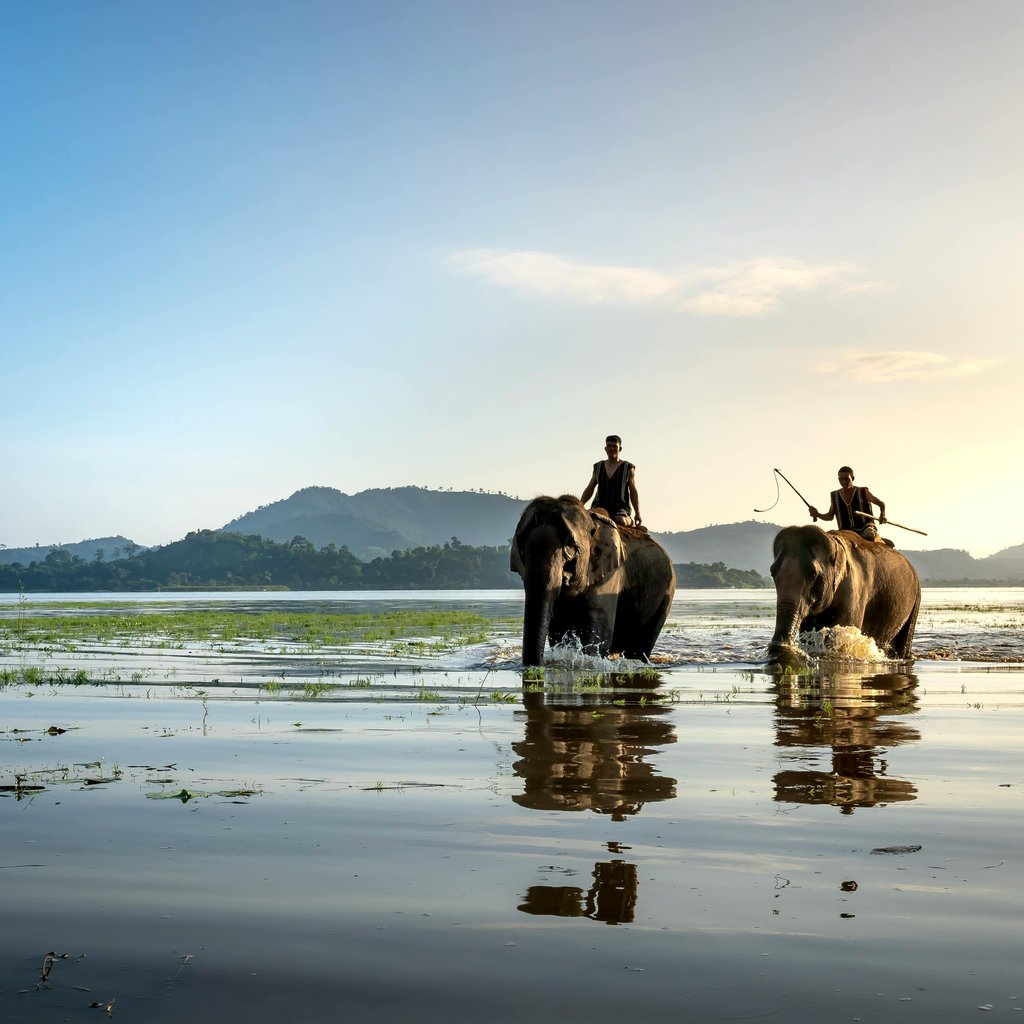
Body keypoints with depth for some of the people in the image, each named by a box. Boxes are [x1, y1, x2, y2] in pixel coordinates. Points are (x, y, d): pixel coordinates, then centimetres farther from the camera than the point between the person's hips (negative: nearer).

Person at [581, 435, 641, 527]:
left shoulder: (628, 468, 7)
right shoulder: (598, 467, 16)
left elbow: (633, 492, 5)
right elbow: (589, 489, 21)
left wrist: (637, 514, -4)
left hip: (620, 508, -1)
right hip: (600, 506, 1)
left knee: (620, 520, -34)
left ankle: (631, 522, -1)